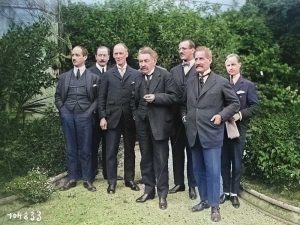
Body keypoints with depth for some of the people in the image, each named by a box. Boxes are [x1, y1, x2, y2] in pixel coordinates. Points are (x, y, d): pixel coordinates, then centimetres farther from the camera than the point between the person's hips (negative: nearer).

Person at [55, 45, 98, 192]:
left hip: (84, 116, -2)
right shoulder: (64, 77, 12)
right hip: (67, 116, 2)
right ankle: (72, 178, 17)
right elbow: (58, 97, 13)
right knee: (71, 149, 8)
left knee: (85, 149, 2)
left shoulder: (93, 77, 5)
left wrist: (90, 111, -8)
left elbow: (97, 98, 3)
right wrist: (62, 110, 1)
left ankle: (87, 180, 12)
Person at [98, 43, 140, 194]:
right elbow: (102, 97, 4)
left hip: (130, 118, 0)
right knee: (111, 151, 3)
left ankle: (129, 179, 24)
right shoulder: (107, 75, 6)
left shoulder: (136, 74, 4)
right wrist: (102, 116, -3)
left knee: (130, 150, 10)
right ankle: (112, 181, 15)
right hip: (112, 118, 0)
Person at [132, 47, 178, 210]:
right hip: (142, 124, 5)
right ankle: (148, 190, 27)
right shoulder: (137, 78, 9)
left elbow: (173, 97, -10)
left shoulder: (165, 75, -6)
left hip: (159, 124, -5)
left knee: (161, 160, 3)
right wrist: (136, 115, 6)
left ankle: (162, 194, 15)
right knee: (146, 159, 14)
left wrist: (156, 97, -20)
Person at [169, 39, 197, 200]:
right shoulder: (174, 71, 12)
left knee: (192, 151, 7)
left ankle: (192, 185, 19)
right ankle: (179, 183, 26)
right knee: (177, 150, 12)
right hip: (177, 117, 5)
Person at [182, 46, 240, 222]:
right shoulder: (190, 82, 10)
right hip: (194, 134, 5)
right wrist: (185, 115, 8)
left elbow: (235, 103, 1)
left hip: (211, 133, -5)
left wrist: (221, 116, -10)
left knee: (213, 171, 0)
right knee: (198, 170, 14)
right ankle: (204, 200, 30)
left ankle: (215, 206, 15)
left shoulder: (221, 82, -4)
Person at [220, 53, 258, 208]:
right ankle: (226, 191, 22)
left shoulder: (248, 85, 0)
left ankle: (234, 193, 19)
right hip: (223, 129, 2)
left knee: (237, 163, 6)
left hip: (239, 129, -2)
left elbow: (254, 106, -4)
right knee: (224, 162, 9)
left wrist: (240, 114, -18)